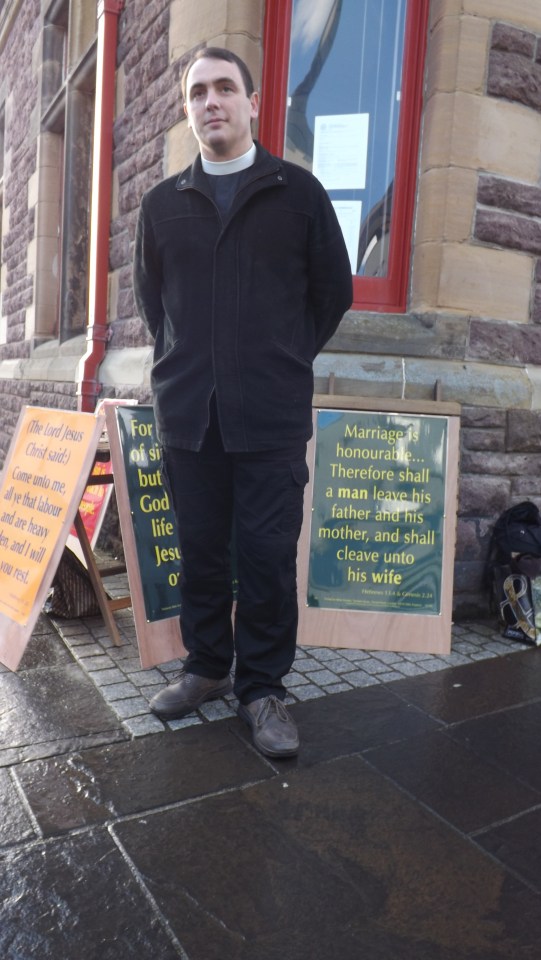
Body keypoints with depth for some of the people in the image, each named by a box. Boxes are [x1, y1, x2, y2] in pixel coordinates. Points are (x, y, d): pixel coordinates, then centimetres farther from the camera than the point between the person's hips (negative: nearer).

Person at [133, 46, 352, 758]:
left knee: (267, 555, -1)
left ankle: (262, 686, 15)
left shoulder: (299, 192, 7)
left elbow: (334, 289, 11)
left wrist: (287, 359, 8)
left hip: (272, 412, -2)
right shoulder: (161, 205, 13)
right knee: (201, 550, 9)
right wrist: (184, 357, 13)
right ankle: (207, 667, 27)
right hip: (186, 408, 3)